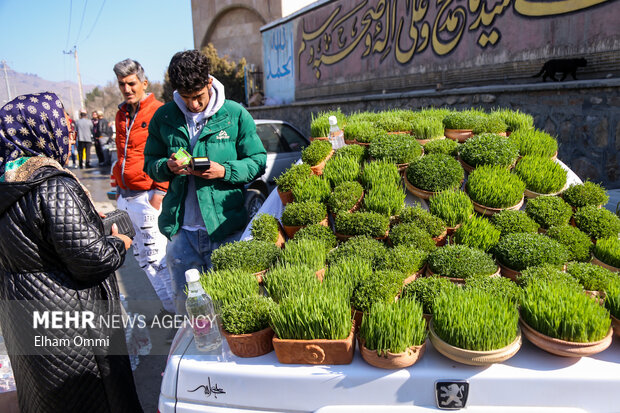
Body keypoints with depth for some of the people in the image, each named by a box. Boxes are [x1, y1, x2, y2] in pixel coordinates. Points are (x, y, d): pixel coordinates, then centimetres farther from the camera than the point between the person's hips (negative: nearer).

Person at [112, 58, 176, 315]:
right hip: (126, 196, 8)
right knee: (141, 254, 11)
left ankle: (175, 308, 9)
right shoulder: (121, 114, 16)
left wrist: (159, 190, -15)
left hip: (148, 196, -8)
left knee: (154, 255, -5)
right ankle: (170, 304, 23)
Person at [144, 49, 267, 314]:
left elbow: (258, 162, 1)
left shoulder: (235, 115, -1)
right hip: (181, 230, 3)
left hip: (226, 227, -2)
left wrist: (224, 171, -16)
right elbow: (150, 163, 13)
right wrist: (167, 166, -10)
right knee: (184, 305, 15)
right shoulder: (163, 117, 5)